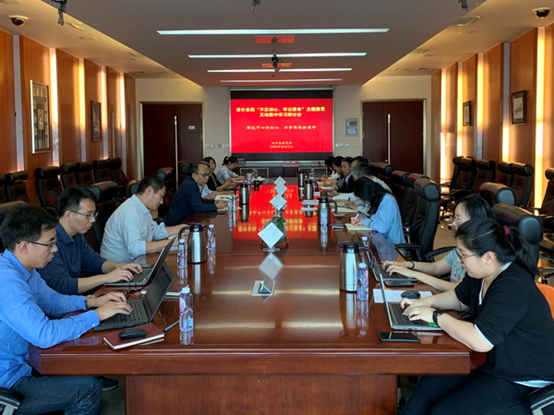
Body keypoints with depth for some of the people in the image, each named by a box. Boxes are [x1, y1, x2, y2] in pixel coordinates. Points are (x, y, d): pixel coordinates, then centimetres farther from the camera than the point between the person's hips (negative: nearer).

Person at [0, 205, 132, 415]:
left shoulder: (23, 270, 1)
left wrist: (91, 301, 0)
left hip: (22, 358, 9)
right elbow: (44, 335, -33)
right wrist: (97, 315, -22)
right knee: (88, 387, -7)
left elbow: (52, 301, 17)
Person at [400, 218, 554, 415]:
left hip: (524, 380, -9)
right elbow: (459, 298, 19)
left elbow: (480, 341, -37)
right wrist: (426, 301, 1)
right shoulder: (481, 275, -1)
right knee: (428, 386, 0)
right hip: (495, 361, 9)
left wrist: (436, 316, -24)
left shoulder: (513, 288, -30)